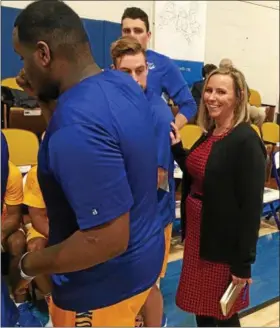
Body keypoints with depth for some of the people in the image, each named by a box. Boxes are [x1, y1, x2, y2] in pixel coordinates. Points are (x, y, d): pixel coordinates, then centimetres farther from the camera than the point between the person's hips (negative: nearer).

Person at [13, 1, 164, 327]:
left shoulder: (75, 126, -33)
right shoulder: (122, 83, -4)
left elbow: (109, 240, -32)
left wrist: (27, 265, -17)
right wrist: (48, 98, 3)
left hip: (105, 284, -8)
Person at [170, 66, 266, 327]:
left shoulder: (246, 141, -20)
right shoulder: (209, 133, 5)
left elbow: (252, 206, -21)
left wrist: (244, 262, -19)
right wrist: (177, 148, -1)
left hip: (223, 241, -7)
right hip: (197, 232, 8)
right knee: (200, 304, 22)